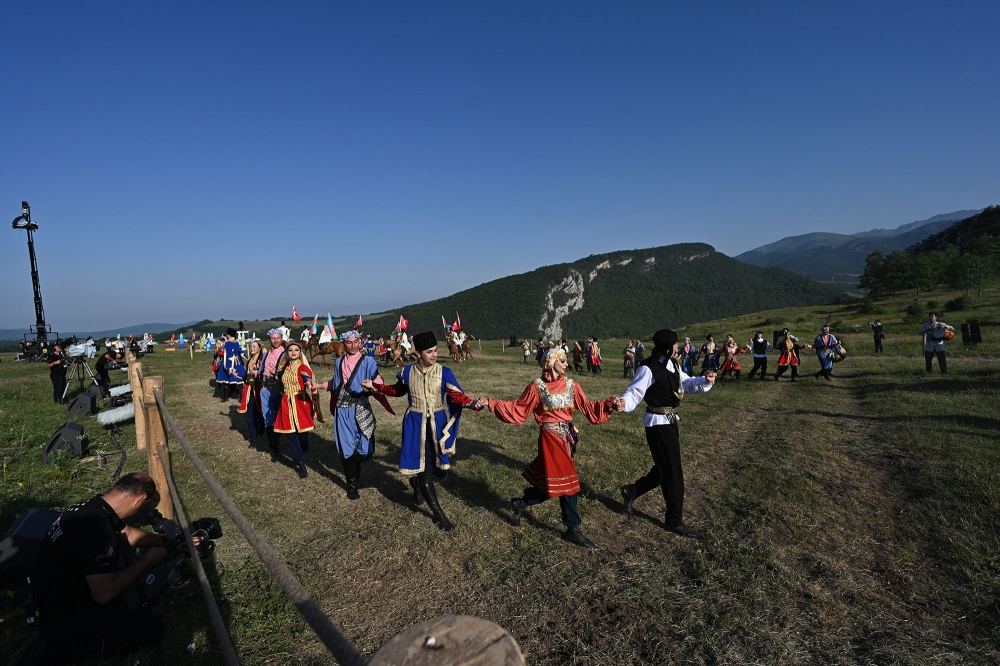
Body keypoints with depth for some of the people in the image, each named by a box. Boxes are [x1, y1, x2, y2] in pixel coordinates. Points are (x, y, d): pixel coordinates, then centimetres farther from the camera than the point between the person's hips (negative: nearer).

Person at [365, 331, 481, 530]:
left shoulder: (444, 372, -11)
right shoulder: (408, 372, -5)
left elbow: (457, 395, -18)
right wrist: (374, 386, 9)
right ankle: (438, 513, 11)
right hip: (415, 424, 0)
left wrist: (472, 403, -37)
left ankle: (418, 486, 50)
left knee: (430, 465, 14)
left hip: (437, 423, 0)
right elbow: (398, 390, 13)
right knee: (420, 466, -2)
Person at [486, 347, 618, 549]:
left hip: (567, 436, 6)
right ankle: (573, 529, 16)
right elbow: (518, 409, -2)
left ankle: (521, 503, 34)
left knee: (551, 483, 11)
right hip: (551, 437, -6)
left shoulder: (571, 386, 5)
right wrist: (491, 404, -10)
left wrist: (609, 404, -15)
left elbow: (588, 407, 0)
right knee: (565, 481, -1)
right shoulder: (537, 387, -8)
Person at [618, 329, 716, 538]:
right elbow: (634, 392, -21)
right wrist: (624, 403, -43)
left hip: (670, 421, 9)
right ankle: (674, 521, 17)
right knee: (673, 473, 0)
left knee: (664, 468, 18)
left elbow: (686, 384, 14)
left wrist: (706, 380, -5)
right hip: (658, 423, -9)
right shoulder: (648, 368, -20)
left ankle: (631, 491, 36)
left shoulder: (673, 365, 7)